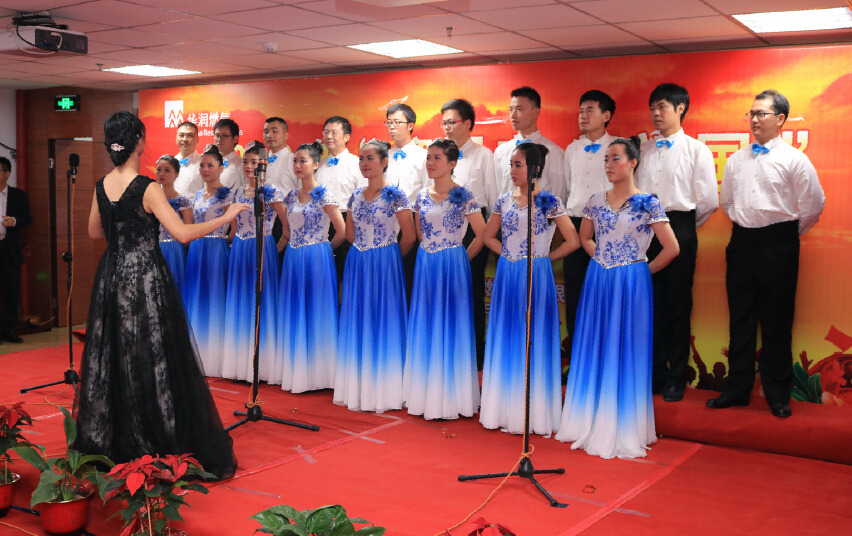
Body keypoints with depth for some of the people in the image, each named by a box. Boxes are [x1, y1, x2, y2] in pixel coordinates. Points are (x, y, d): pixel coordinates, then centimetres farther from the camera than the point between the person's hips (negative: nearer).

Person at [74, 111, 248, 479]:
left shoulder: (102, 186, 4)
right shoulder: (147, 188, -16)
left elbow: (95, 232, 17)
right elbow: (183, 233, -20)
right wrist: (226, 217, -11)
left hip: (111, 278, 7)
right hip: (145, 278, -6)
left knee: (113, 355, 15)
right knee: (154, 357, 0)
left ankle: (112, 443, 28)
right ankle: (165, 444, 7)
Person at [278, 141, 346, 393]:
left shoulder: (324, 195, -8)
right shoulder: (290, 197, 11)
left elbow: (342, 232, -7)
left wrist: (323, 249, 4)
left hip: (317, 260, -6)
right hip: (293, 260, 6)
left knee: (315, 313, -2)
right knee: (292, 314, 8)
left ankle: (316, 373, 7)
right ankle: (294, 371, 18)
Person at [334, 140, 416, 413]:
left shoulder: (395, 194, -9)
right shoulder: (356, 195, 9)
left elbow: (409, 236, -7)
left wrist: (390, 257, 5)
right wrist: (363, 252, 12)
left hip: (384, 266, -6)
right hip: (356, 265, 6)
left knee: (381, 323, -1)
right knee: (357, 325, 9)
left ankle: (381, 392, 9)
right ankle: (357, 389, 19)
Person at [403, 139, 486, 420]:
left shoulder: (463, 196, -8)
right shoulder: (422, 196, 8)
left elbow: (482, 234, -5)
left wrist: (462, 258, -1)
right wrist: (429, 254, 10)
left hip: (452, 268, -5)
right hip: (425, 267, 5)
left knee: (449, 328, 0)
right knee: (424, 329, 8)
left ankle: (450, 397, 10)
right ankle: (425, 394, 19)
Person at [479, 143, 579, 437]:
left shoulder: (549, 202, -6)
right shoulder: (504, 201, 7)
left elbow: (573, 241, -8)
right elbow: (489, 236, 18)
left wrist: (544, 257, -3)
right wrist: (509, 254, 6)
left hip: (536, 278, -5)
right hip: (507, 277, 5)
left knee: (533, 341, 0)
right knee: (507, 340, 7)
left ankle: (535, 414, 9)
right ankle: (508, 411, 17)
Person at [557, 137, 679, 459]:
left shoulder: (647, 203, -8)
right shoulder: (596, 201, 6)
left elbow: (671, 248, -10)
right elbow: (585, 238, 21)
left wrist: (643, 270, -2)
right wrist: (603, 261, 10)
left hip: (631, 285, -5)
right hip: (597, 282, 5)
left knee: (624, 354, 1)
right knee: (594, 351, 9)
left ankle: (622, 429, 13)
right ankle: (592, 423, 22)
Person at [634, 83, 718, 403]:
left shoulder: (696, 150, 0)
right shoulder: (643, 150, 13)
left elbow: (709, 200, -3)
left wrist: (684, 227, 5)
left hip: (678, 229, -4)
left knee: (678, 307, 1)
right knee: (651, 305, 7)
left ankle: (676, 379, 10)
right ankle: (656, 374, 18)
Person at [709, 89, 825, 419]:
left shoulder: (793, 159, -5)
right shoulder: (736, 160, 10)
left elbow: (814, 203, -3)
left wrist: (791, 233, 4)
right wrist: (742, 224, 14)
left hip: (778, 245, -4)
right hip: (742, 242, 4)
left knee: (776, 322, 3)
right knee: (740, 320, 10)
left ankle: (778, 395, 16)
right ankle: (737, 389, 20)